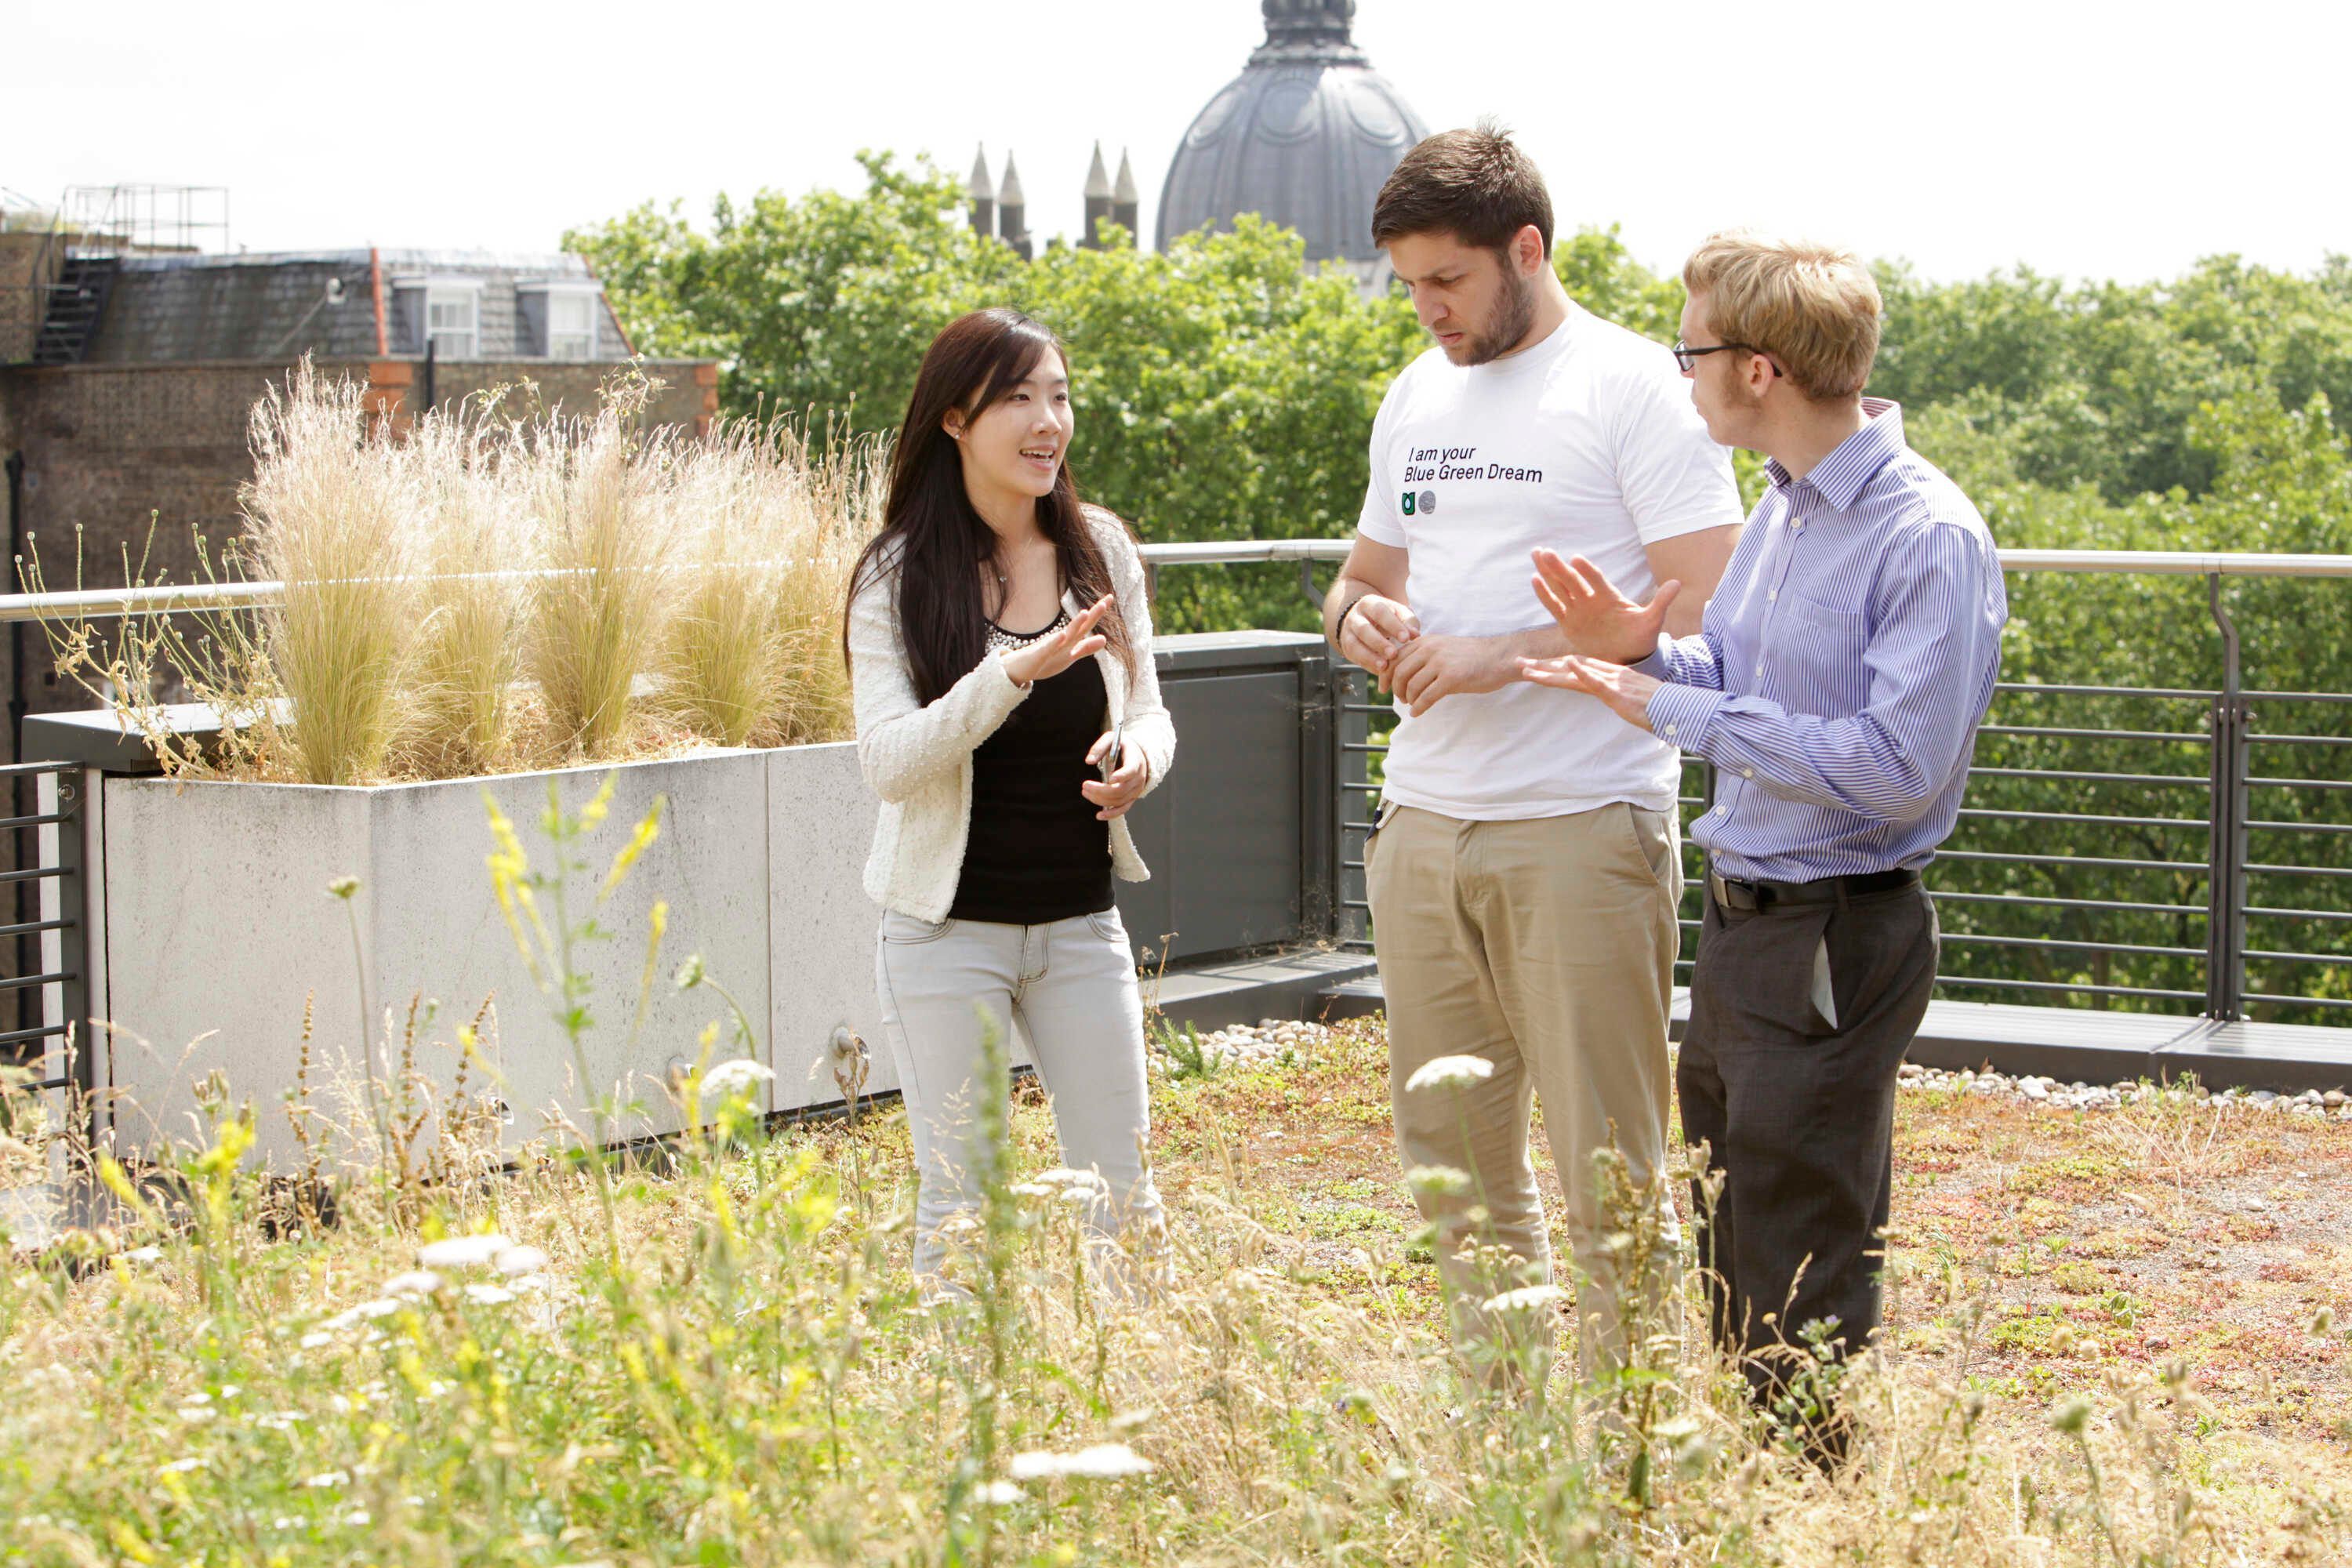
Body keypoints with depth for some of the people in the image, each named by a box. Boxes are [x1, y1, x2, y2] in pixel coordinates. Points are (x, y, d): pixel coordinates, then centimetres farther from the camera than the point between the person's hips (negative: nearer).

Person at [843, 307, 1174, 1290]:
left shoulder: (1102, 553, 2)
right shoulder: (898, 576, -7)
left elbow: (1146, 710, 11)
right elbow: (887, 760, -16)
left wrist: (1140, 754, -14)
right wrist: (1016, 669, -28)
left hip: (1081, 921, 3)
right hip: (949, 925, -3)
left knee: (1123, 1197, 6)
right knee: (959, 1206, 3)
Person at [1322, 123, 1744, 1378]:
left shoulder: (1632, 389, -7)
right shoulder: (1417, 397, 16)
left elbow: (1708, 609, -14)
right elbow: (1365, 571, 26)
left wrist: (1509, 657, -17)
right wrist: (1359, 617, 2)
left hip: (1582, 832, -7)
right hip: (1422, 828, 7)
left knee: (1608, 1165, -4)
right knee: (1450, 1156, 11)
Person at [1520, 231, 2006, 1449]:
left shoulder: (1929, 538, -18)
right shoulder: (1783, 507, 10)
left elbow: (1895, 765, -24)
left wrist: (1668, 708, -19)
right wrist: (1641, 652, -1)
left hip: (1836, 946, -9)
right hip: (1738, 927, 9)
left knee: (1800, 1301, -2)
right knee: (1730, 1268, 18)